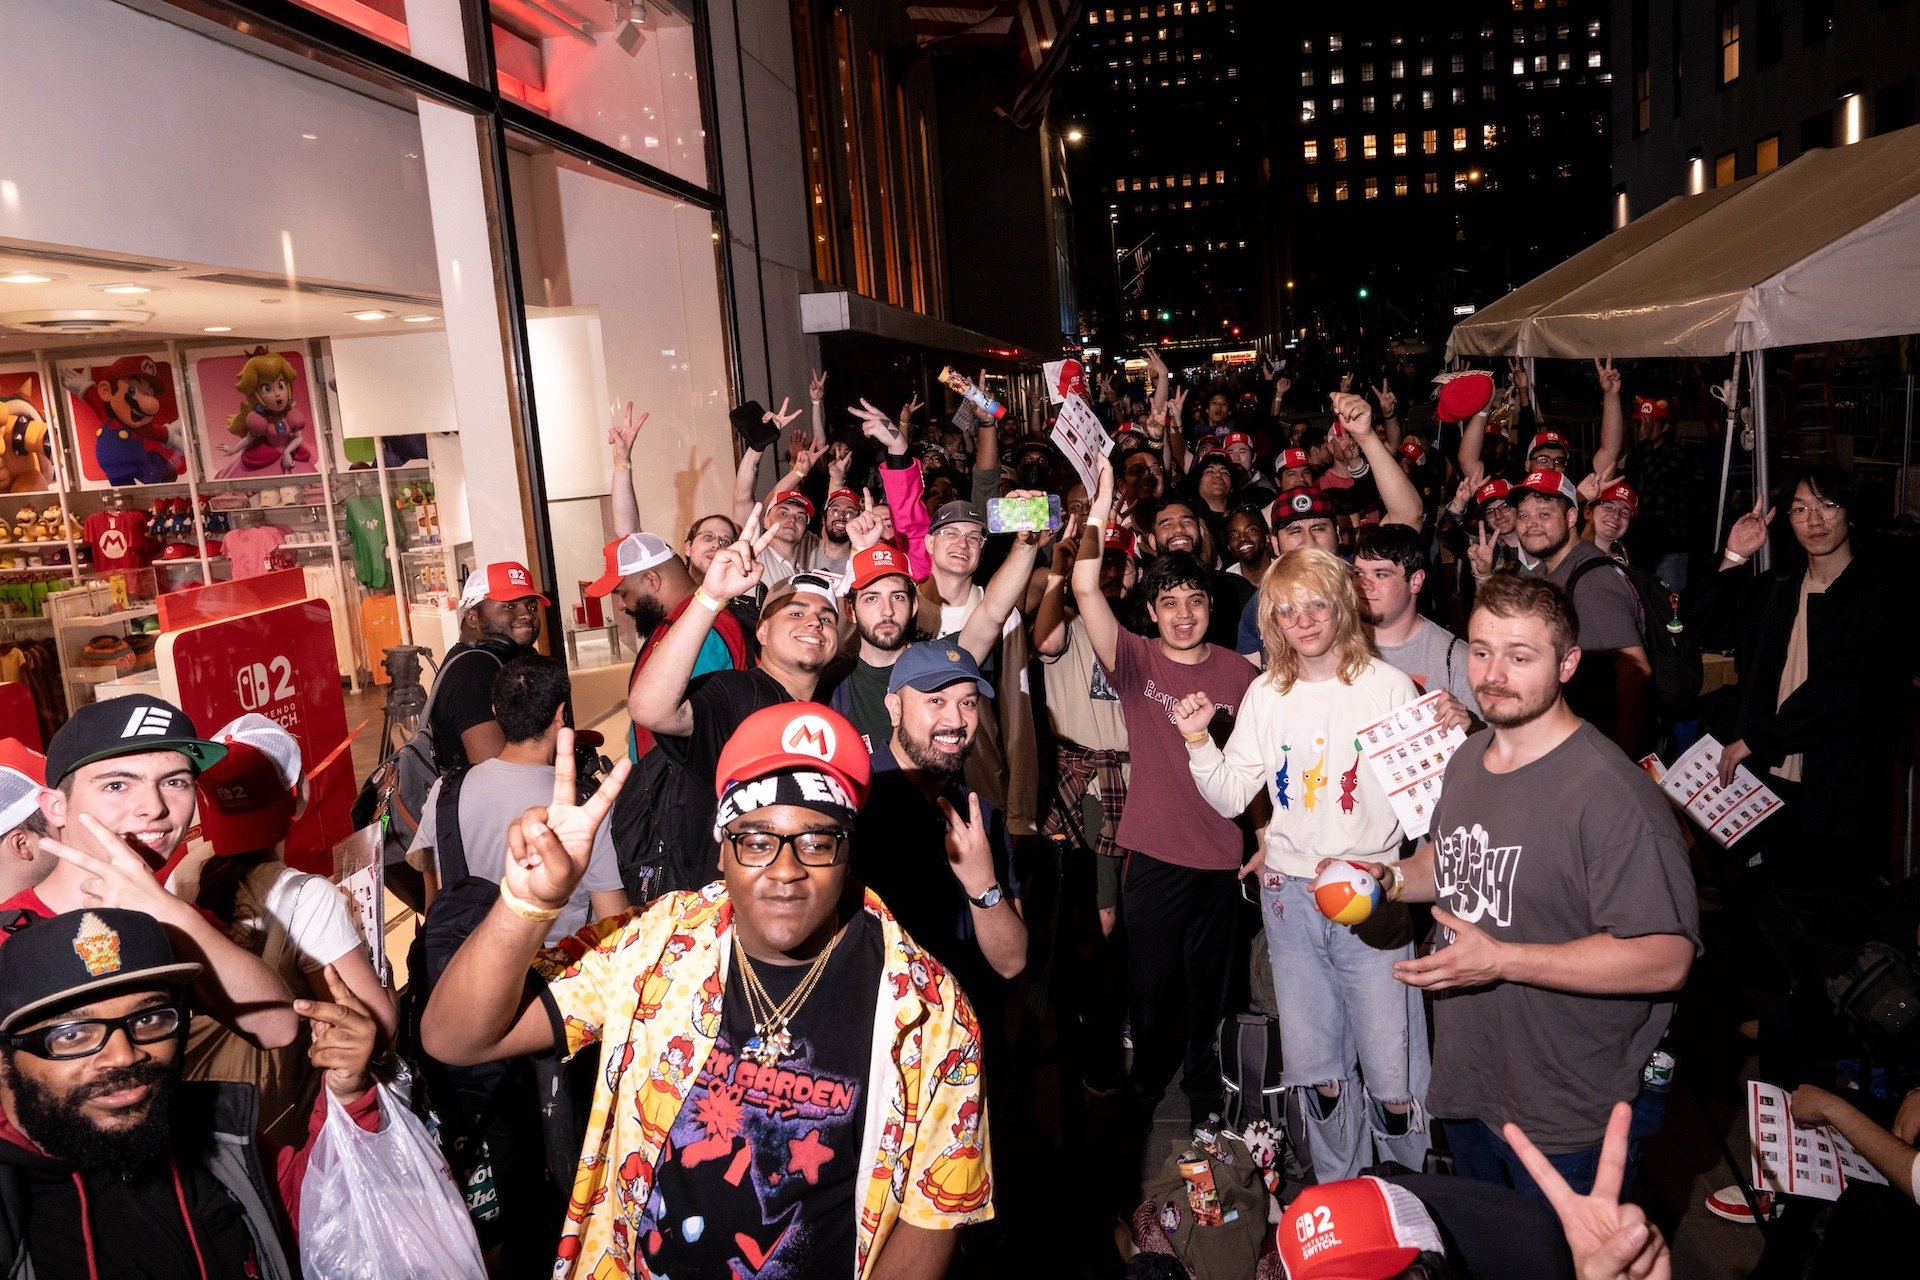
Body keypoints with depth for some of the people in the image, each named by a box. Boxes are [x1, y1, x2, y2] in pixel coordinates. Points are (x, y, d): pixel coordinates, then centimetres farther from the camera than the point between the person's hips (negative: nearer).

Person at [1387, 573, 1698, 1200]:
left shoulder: (1612, 795, -26)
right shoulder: (1467, 759, 2)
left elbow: (1666, 958, -28)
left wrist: (1500, 960, -30)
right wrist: (1388, 878, 0)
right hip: (1464, 1087, 8)